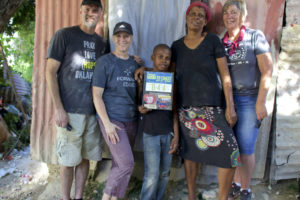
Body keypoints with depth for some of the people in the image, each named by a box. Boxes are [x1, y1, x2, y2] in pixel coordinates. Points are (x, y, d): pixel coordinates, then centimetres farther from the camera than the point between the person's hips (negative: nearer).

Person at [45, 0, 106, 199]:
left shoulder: (101, 42, 11)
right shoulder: (64, 35, -4)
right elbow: (50, 72, -6)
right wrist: (59, 109, -12)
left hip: (93, 110, 5)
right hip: (70, 111, -5)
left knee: (85, 157, 12)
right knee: (69, 160, 3)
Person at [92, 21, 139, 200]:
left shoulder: (135, 64, 12)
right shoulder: (105, 62, -3)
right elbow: (97, 95, -7)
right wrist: (107, 123, -14)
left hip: (131, 120, 5)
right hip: (112, 120, -5)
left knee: (120, 164, 9)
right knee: (127, 164, -10)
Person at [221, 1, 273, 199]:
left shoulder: (255, 36, -3)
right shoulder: (221, 43, 8)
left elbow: (267, 72, -7)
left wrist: (261, 102, -13)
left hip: (249, 100, -4)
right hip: (227, 100, 4)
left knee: (245, 149, 1)